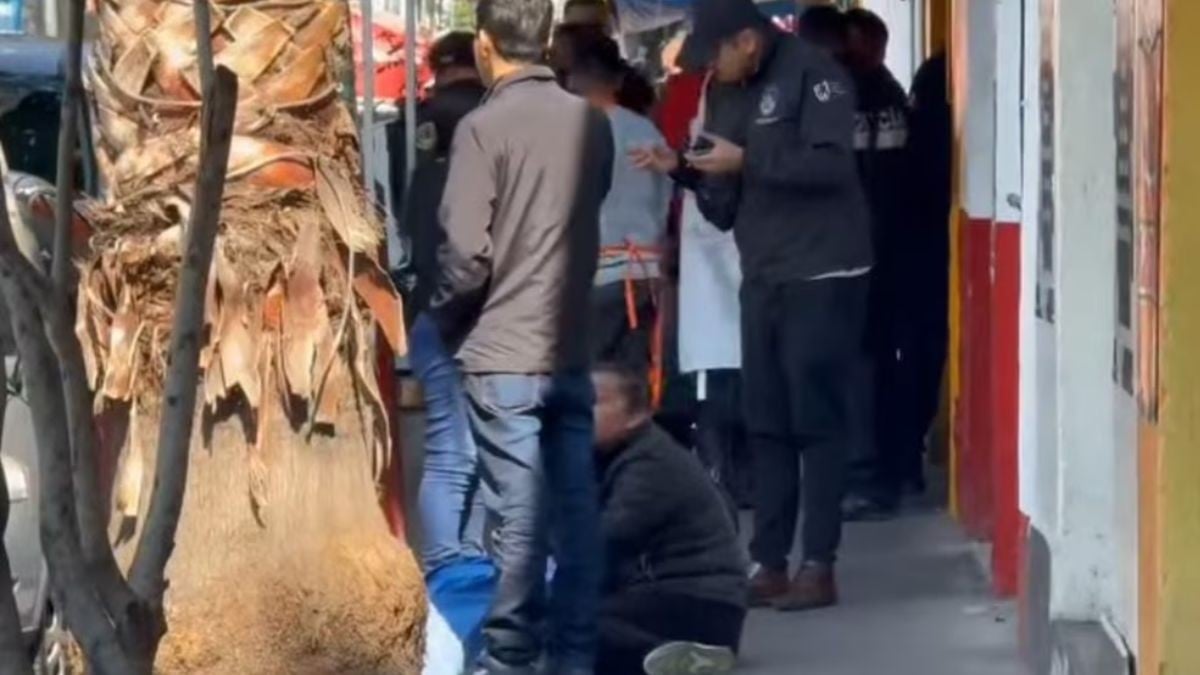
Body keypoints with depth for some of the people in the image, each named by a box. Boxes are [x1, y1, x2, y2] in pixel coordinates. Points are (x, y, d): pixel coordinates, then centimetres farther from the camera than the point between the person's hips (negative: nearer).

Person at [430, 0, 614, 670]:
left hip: (504, 351, -5)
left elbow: (467, 251, -13)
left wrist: (446, 318, 3)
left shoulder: (485, 126, -12)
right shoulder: (590, 121, 4)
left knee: (520, 514, -3)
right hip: (570, 346, 5)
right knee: (576, 506, 8)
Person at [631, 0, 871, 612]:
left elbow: (831, 165, -21)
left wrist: (745, 160, -18)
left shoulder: (813, 73, -10)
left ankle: (818, 567, -3)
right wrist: (682, 167, 5)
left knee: (817, 421, -6)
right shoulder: (744, 92, 15)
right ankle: (769, 565, 9)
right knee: (766, 425, 6)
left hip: (821, 277, -8)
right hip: (764, 280, 8)